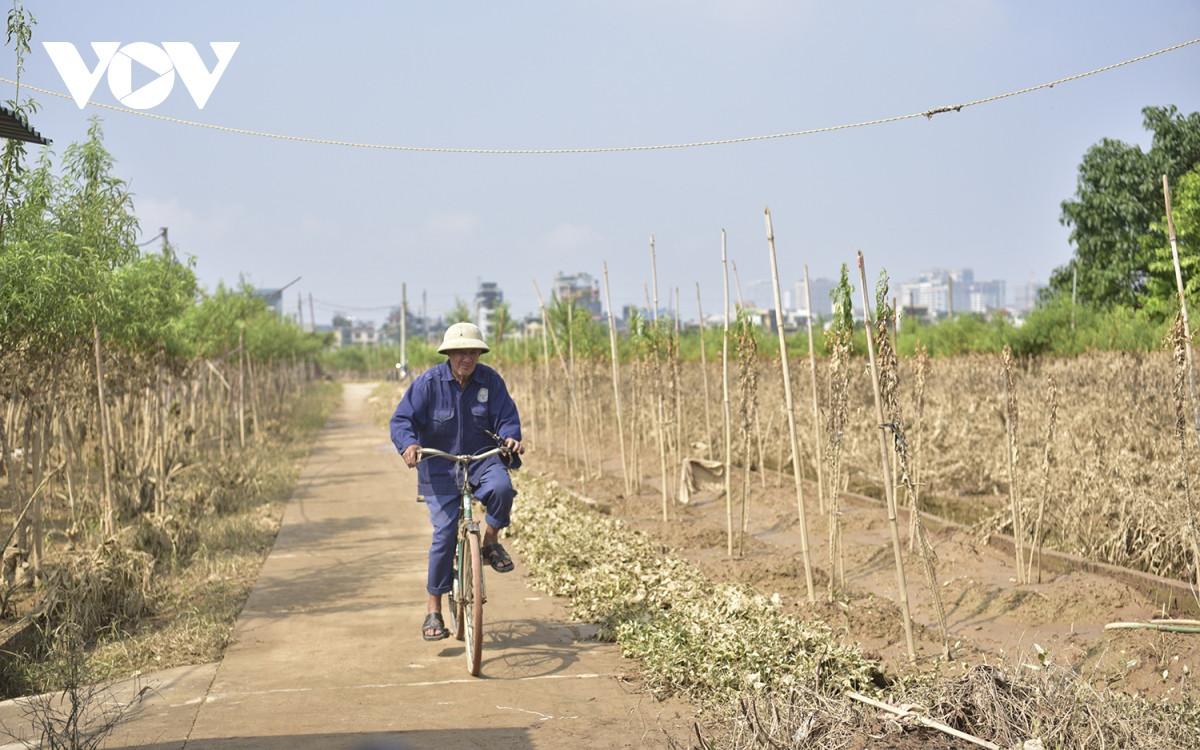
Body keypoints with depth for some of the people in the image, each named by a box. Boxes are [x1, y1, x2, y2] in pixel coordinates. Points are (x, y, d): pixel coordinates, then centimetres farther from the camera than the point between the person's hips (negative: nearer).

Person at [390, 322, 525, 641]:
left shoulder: (491, 381, -3)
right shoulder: (429, 382, -8)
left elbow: (506, 417, -3)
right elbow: (402, 419, -10)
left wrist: (510, 436, -26)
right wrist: (409, 444, -30)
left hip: (482, 459, 2)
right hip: (440, 467, -1)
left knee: (501, 487, -32)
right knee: (444, 534, -8)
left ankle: (490, 542, -1)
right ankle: (434, 611, 5)